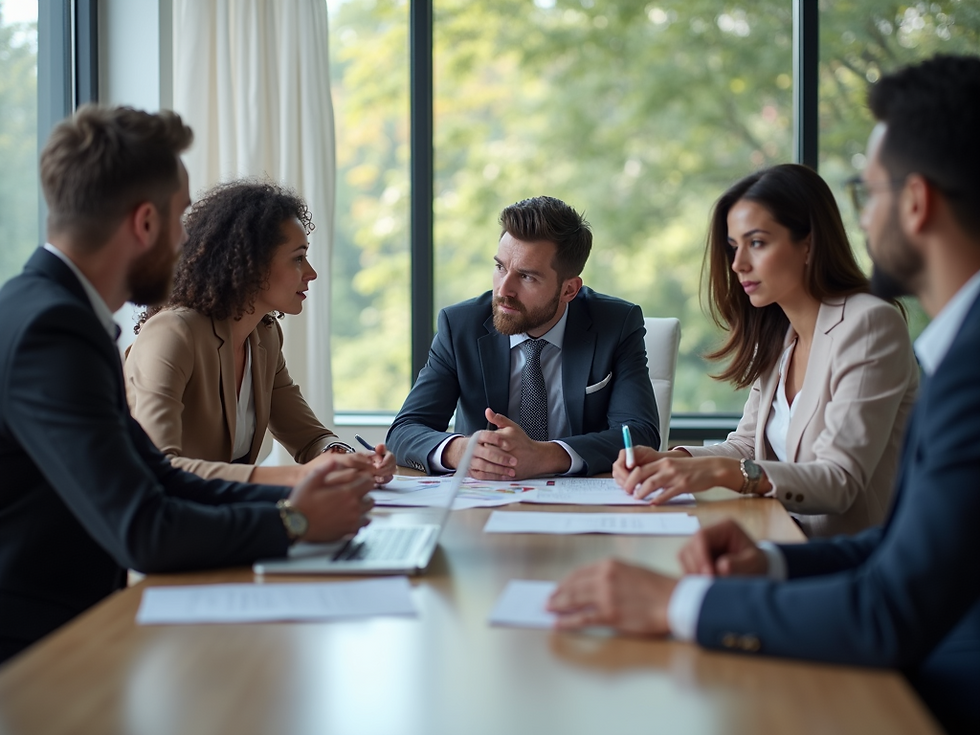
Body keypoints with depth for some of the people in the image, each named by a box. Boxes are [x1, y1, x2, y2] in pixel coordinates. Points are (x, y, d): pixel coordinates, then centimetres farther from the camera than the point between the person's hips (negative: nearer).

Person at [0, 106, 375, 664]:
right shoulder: (49, 330, -20)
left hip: (71, 625, 9)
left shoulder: (53, 310, 10)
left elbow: (159, 480, 12)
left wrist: (293, 497, 0)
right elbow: (143, 531, -25)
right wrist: (294, 522, -11)